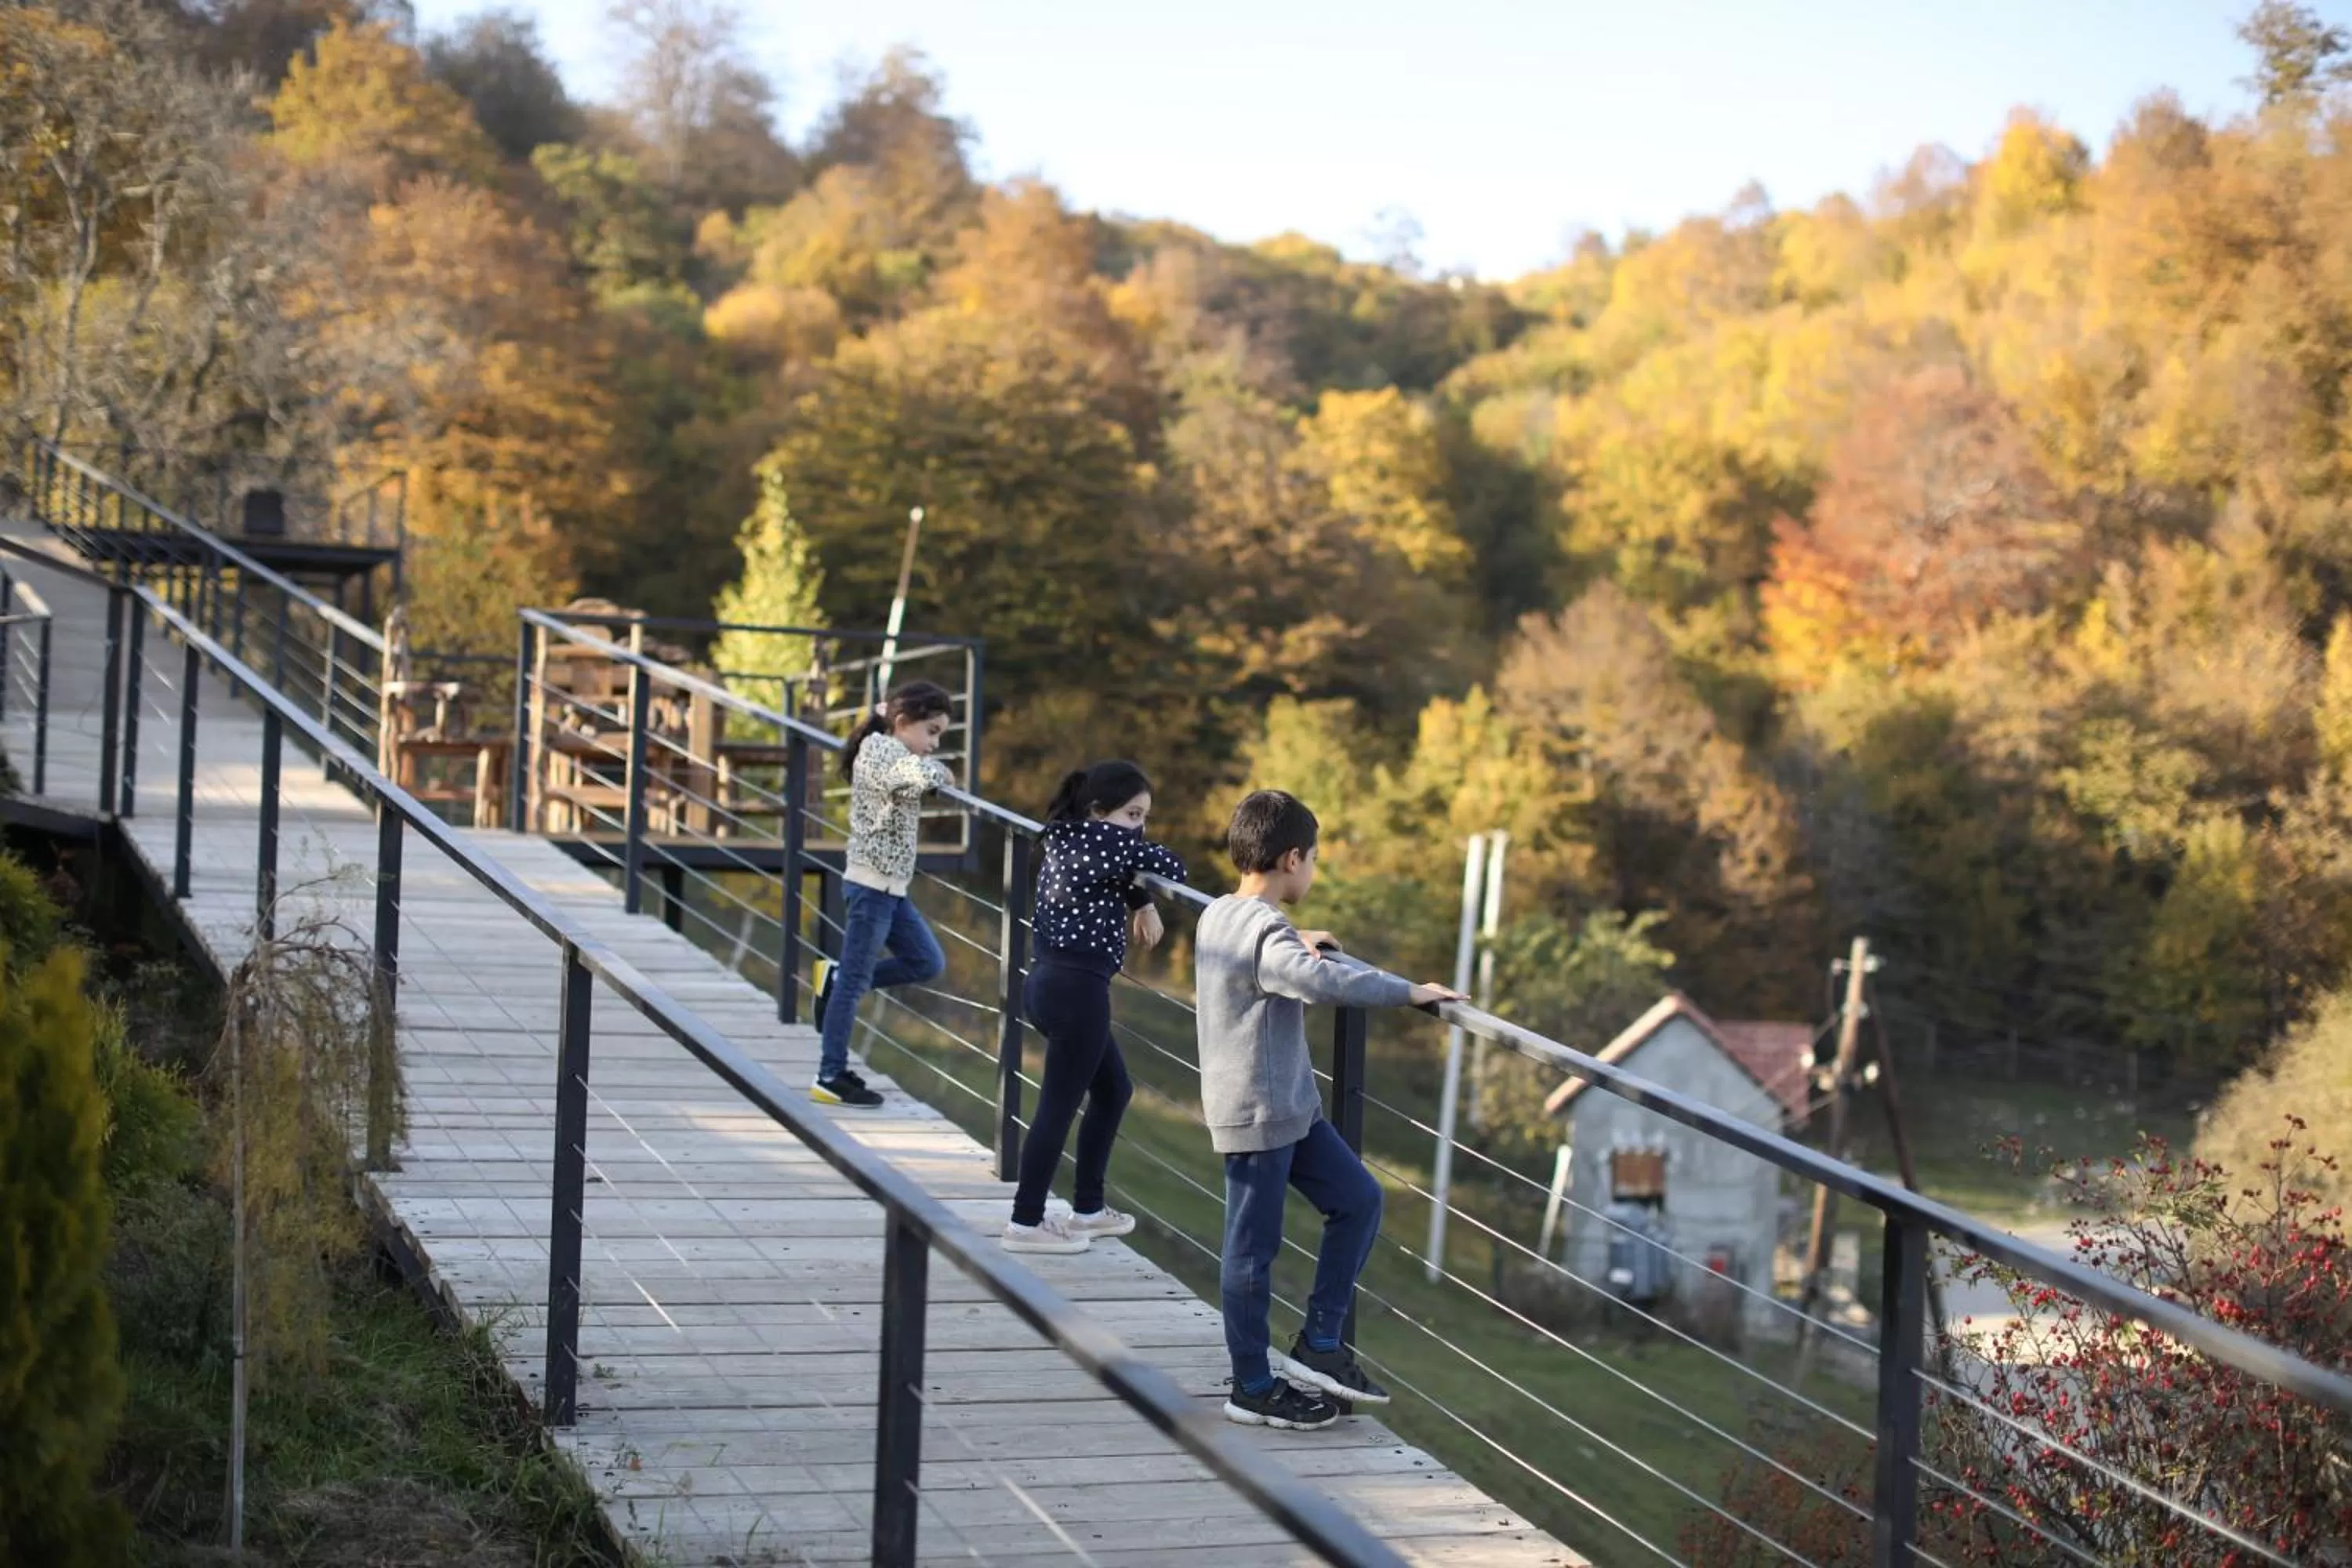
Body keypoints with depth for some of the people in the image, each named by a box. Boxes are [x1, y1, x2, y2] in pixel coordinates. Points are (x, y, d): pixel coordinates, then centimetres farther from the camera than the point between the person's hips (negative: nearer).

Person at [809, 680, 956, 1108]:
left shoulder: (887, 749, 14)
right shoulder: (880, 747, -15)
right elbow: (914, 777, -32)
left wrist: (930, 773, 2)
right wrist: (939, 773, -13)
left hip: (890, 886, 10)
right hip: (871, 884, -10)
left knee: (927, 963, 13)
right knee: (856, 981, -3)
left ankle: (838, 978, 19)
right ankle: (831, 1078, 3)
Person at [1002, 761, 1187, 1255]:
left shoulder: (1069, 839, 12)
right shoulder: (1106, 838, -14)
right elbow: (1173, 870, -11)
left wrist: (1141, 904, 9)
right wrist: (1145, 899, 9)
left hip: (1054, 983, 10)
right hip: (1077, 990, -10)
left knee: (1114, 1090, 21)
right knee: (1059, 1105, -3)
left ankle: (1087, 1208, 28)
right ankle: (1026, 1223, 3)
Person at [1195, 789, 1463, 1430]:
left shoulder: (1218, 916, 9)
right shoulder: (1265, 937, -22)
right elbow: (1327, 980, -41)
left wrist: (1298, 939, 44)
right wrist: (1410, 992, -34)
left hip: (1291, 1108, 10)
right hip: (1256, 1115, -10)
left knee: (1357, 1201, 12)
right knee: (1254, 1249, 2)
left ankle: (1318, 1346, 17)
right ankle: (1253, 1389, 13)